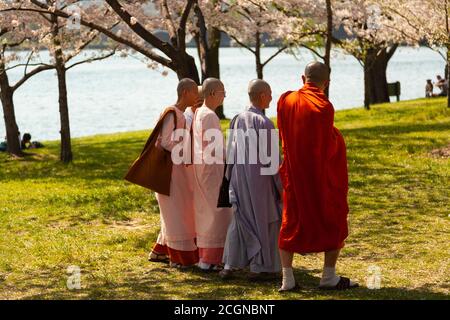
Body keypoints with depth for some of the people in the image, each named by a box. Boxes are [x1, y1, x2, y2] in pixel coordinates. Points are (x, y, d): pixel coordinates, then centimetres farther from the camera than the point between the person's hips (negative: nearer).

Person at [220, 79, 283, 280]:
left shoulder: (237, 120, 1)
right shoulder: (264, 123, -18)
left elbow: (231, 153, 8)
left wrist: (232, 181, 17)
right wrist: (280, 186, -8)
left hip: (240, 181, 6)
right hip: (261, 181, -6)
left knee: (240, 221, 15)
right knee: (263, 221, 7)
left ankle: (230, 266, 13)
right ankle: (259, 267, 11)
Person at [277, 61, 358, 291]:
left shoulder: (285, 101, -2)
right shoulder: (323, 107, -18)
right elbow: (330, 146, -15)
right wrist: (336, 137, 4)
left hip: (294, 173, 5)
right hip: (323, 176, -4)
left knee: (291, 222, 12)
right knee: (335, 222, 10)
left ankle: (287, 278, 7)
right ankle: (329, 277, 9)